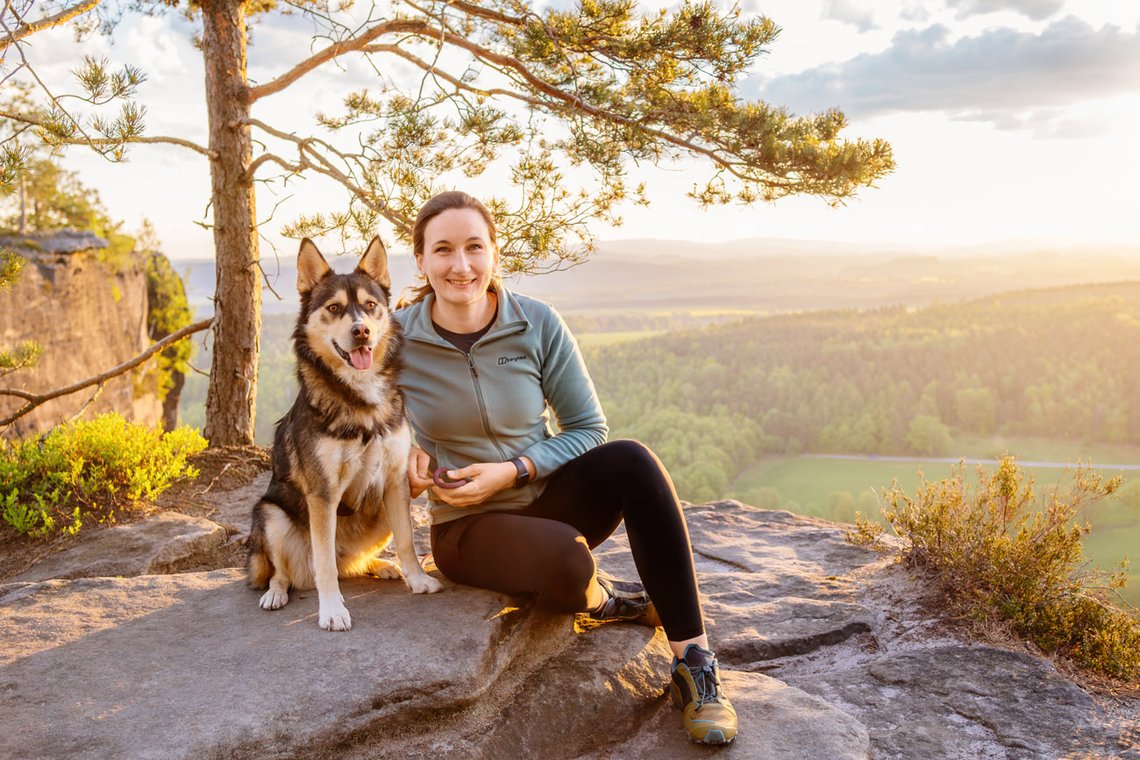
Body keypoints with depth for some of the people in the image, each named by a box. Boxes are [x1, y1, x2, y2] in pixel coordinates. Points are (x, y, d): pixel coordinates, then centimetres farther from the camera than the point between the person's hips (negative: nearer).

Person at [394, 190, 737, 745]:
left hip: (547, 497, 2)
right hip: (467, 527, -2)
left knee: (630, 461, -31)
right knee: (565, 561, -36)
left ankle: (693, 660, -24)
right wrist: (407, 452, -14)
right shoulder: (397, 336, -11)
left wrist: (512, 471, -18)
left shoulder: (538, 325, -10)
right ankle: (599, 598, 4)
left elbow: (588, 429, -3)